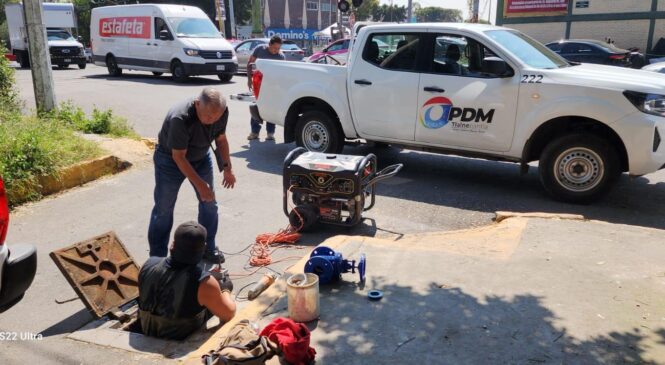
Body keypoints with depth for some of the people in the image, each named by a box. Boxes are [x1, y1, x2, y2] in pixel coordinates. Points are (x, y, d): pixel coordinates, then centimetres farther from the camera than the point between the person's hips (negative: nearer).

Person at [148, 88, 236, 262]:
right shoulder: (180, 118, -39)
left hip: (200, 157, 5)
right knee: (163, 209, 0)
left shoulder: (221, 112, -22)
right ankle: (157, 257, 12)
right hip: (170, 159, -5)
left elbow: (221, 139, -3)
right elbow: (179, 156, -31)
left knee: (209, 203, 5)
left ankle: (208, 247, 22)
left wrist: (227, 168, -7)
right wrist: (199, 184, -31)